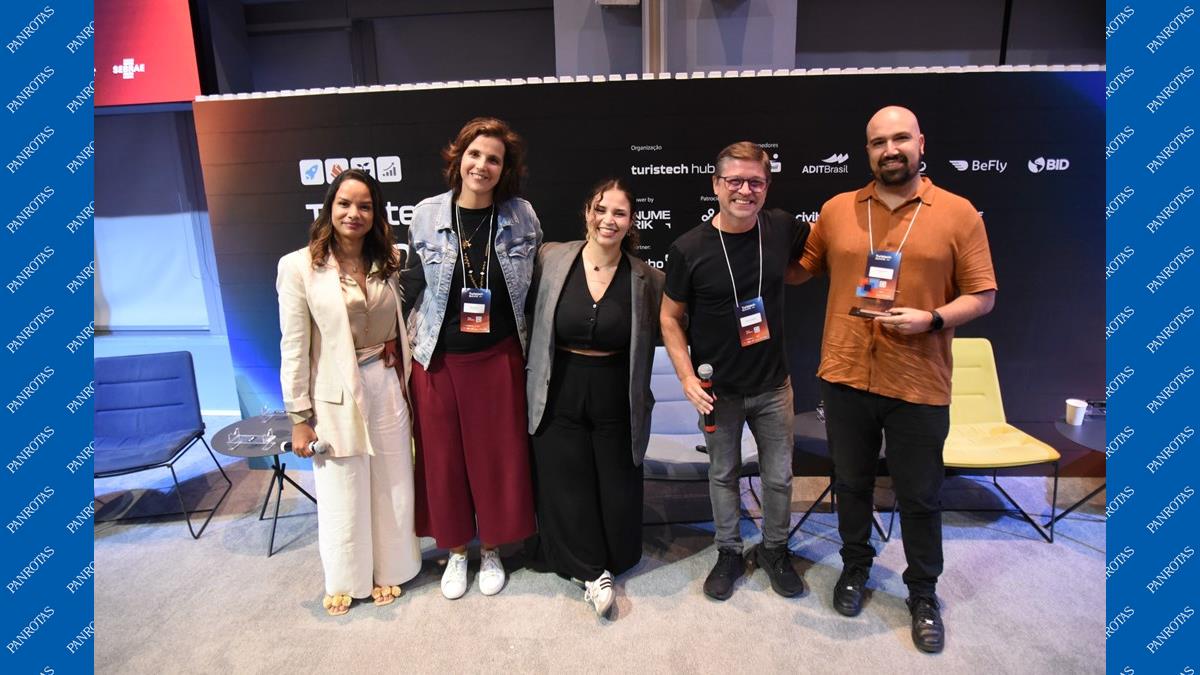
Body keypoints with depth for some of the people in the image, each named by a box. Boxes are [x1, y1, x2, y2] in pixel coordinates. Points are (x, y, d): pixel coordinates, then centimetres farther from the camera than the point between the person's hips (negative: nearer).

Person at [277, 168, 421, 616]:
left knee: (390, 486, 15)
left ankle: (386, 571, 37)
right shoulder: (299, 266, -9)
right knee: (342, 494, 12)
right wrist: (299, 417, -8)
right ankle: (343, 580, 36)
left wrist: (406, 383, 5)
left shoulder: (389, 261, 3)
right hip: (336, 396, -3)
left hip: (387, 387, 4)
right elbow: (294, 348, -8)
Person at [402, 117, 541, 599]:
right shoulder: (427, 216, -3)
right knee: (444, 456, 11)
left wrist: (531, 347, 4)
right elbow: (412, 284, 5)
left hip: (498, 357, 0)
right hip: (438, 358, 1)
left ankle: (491, 549, 34)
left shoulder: (521, 216, -3)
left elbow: (534, 283, 5)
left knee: (498, 453, 10)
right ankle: (456, 550, 34)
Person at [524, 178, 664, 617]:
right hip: (560, 396, 0)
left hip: (616, 400, 0)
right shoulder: (550, 260, -6)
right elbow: (533, 325, 3)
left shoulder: (646, 279, -6)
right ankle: (593, 571, 29)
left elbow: (648, 342, 3)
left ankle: (614, 560, 39)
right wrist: (533, 384, 1)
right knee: (567, 490, 7)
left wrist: (641, 398, 1)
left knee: (617, 493, 12)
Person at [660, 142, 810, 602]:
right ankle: (729, 552, 38)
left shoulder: (782, 230, -7)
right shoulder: (689, 249, -14)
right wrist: (687, 377, -13)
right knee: (723, 474, 15)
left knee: (779, 477, 14)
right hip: (719, 390, -2)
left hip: (773, 385, 2)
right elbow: (670, 318, -5)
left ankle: (774, 549, 40)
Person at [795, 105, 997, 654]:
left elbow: (982, 296, -1)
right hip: (845, 376, 2)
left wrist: (933, 319, -17)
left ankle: (923, 594, 34)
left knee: (919, 496, 12)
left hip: (918, 385, -1)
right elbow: (800, 269, 14)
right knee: (851, 483, 18)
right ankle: (855, 566, 41)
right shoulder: (836, 210, 4)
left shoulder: (959, 213, -2)